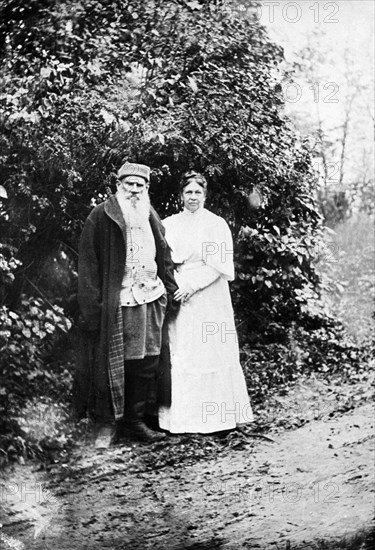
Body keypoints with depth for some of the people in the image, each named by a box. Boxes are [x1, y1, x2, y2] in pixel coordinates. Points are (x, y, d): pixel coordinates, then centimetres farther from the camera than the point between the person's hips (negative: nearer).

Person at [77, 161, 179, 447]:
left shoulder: (152, 218, 14)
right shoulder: (101, 217, -2)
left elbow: (165, 259, 19)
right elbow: (88, 261, -6)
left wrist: (170, 293, 13)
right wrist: (93, 304, -11)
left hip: (150, 300, 5)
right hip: (116, 303, -5)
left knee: (147, 364, 8)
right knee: (111, 364, 0)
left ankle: (135, 420, 22)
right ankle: (106, 424, 14)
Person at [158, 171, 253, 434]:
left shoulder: (217, 224, 2)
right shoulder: (170, 224, 10)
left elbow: (219, 265, -5)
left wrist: (193, 284, -13)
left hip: (209, 297, -2)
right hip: (179, 296, 2)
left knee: (211, 352, -1)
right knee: (179, 355, 1)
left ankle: (215, 414, 8)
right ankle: (180, 415, 7)